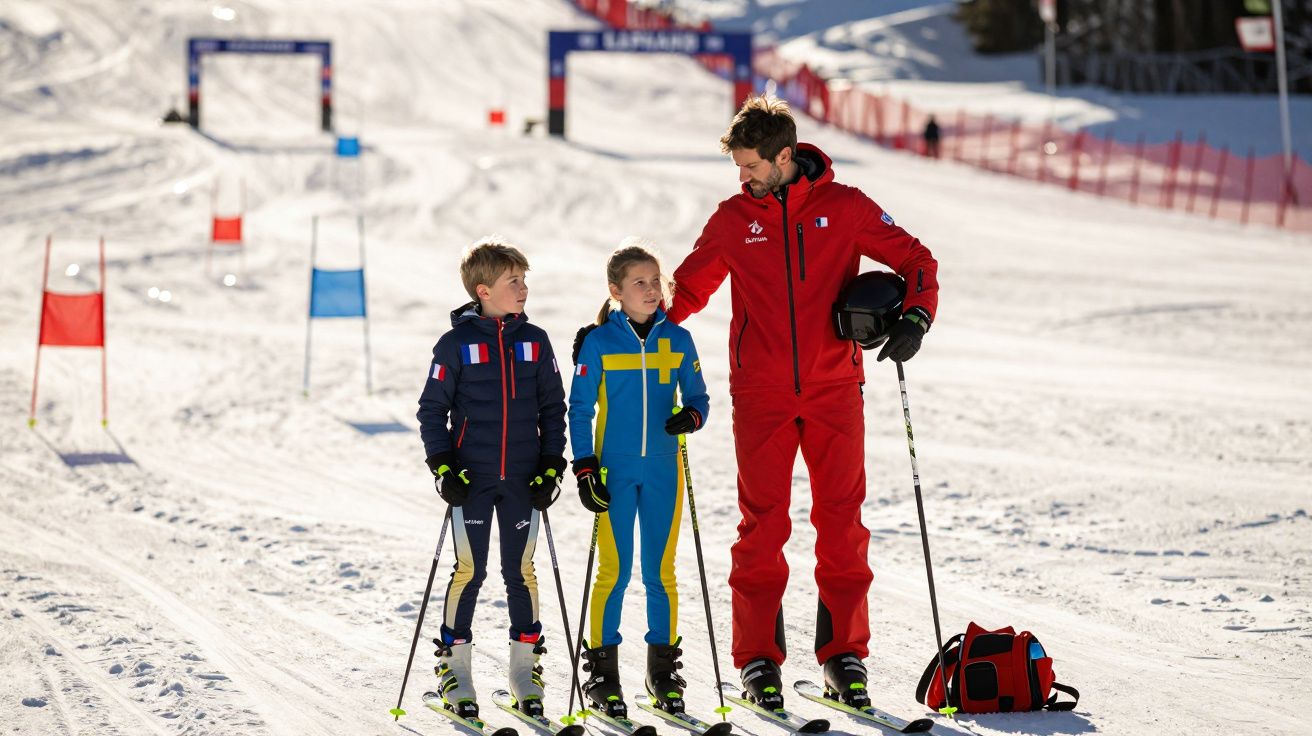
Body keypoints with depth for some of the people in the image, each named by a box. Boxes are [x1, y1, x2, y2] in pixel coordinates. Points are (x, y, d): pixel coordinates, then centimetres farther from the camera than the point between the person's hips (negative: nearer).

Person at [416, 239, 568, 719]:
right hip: (471, 478, -2)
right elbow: (432, 410, 0)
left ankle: (524, 668, 15)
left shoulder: (535, 342, 4)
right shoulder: (456, 344, -4)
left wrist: (551, 466, 2)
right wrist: (443, 467, -8)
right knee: (470, 571, -1)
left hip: (523, 480, 2)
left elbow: (553, 409, 9)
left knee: (520, 571, 6)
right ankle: (455, 668, 8)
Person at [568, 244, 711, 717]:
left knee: (660, 571, 6)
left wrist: (691, 417, -14)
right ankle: (603, 671, 7)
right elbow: (579, 409, -1)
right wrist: (584, 469, -7)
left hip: (663, 470, 2)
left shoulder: (677, 340, 5)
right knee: (614, 571, -1)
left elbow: (698, 398, 10)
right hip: (614, 471, -2)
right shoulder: (597, 342, -2)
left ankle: (662, 671, 15)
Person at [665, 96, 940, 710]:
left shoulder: (842, 206, 1)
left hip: (833, 388, 0)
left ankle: (844, 652, 8)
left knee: (841, 521, 0)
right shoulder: (733, 218, 6)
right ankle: (758, 658, 6)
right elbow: (688, 288, 15)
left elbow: (915, 261, 5)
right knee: (762, 524, 0)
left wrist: (914, 315, -13)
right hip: (761, 396, 1)